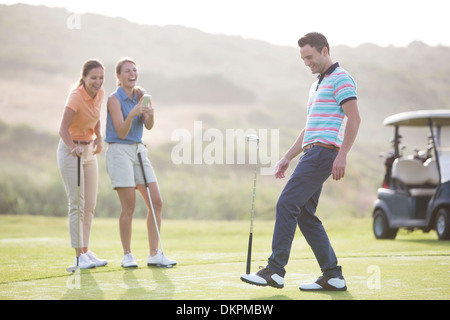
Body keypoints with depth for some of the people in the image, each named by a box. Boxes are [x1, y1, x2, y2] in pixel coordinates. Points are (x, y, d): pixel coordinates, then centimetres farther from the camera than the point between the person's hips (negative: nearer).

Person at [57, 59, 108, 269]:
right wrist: (72, 147, -50)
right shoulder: (76, 96, -22)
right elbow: (63, 128, -32)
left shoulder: (100, 94, -1)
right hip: (70, 151, -7)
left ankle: (86, 251, 17)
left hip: (89, 151, 7)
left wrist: (98, 136, -3)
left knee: (90, 205, 8)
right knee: (77, 204, -9)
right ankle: (79, 255, -5)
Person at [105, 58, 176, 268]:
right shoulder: (114, 99, -9)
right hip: (120, 151, -7)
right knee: (129, 207, -8)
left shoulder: (139, 95, 9)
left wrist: (150, 114, -23)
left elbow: (148, 126, -1)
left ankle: (154, 254, 5)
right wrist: (132, 114, -31)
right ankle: (127, 255, 3)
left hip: (139, 150, 7)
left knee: (156, 202, 0)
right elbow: (121, 133, -15)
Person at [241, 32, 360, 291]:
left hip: (323, 153, -10)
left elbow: (354, 119, -15)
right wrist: (287, 158, 25)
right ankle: (333, 276, 7)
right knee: (305, 214, 6)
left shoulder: (340, 78, -5)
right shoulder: (317, 85, 25)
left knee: (287, 204, -14)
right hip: (311, 153, 10)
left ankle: (275, 271, -13)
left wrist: (342, 155, -23)